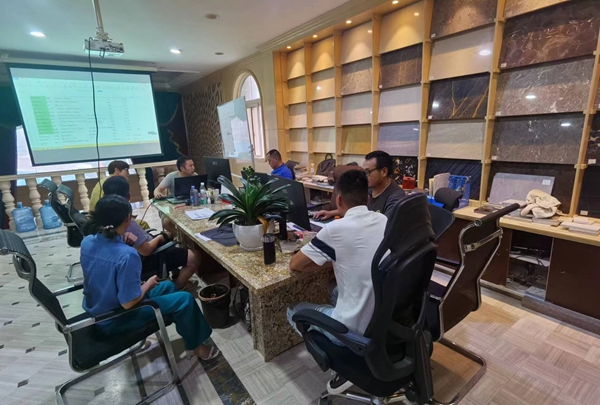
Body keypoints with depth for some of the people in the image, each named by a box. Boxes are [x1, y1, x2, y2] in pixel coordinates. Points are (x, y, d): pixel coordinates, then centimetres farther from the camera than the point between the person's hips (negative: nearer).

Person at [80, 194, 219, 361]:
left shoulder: (87, 242, -7)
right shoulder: (126, 255, -34)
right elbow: (128, 302, -28)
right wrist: (148, 284, -9)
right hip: (114, 320, -8)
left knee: (168, 286, 18)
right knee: (185, 299, -3)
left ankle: (186, 327, 34)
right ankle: (194, 346, 19)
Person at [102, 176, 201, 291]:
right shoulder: (127, 223, -34)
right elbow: (146, 250, -27)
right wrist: (159, 238, -9)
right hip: (142, 261, -10)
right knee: (194, 257, -11)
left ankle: (175, 274, 31)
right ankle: (178, 286, 12)